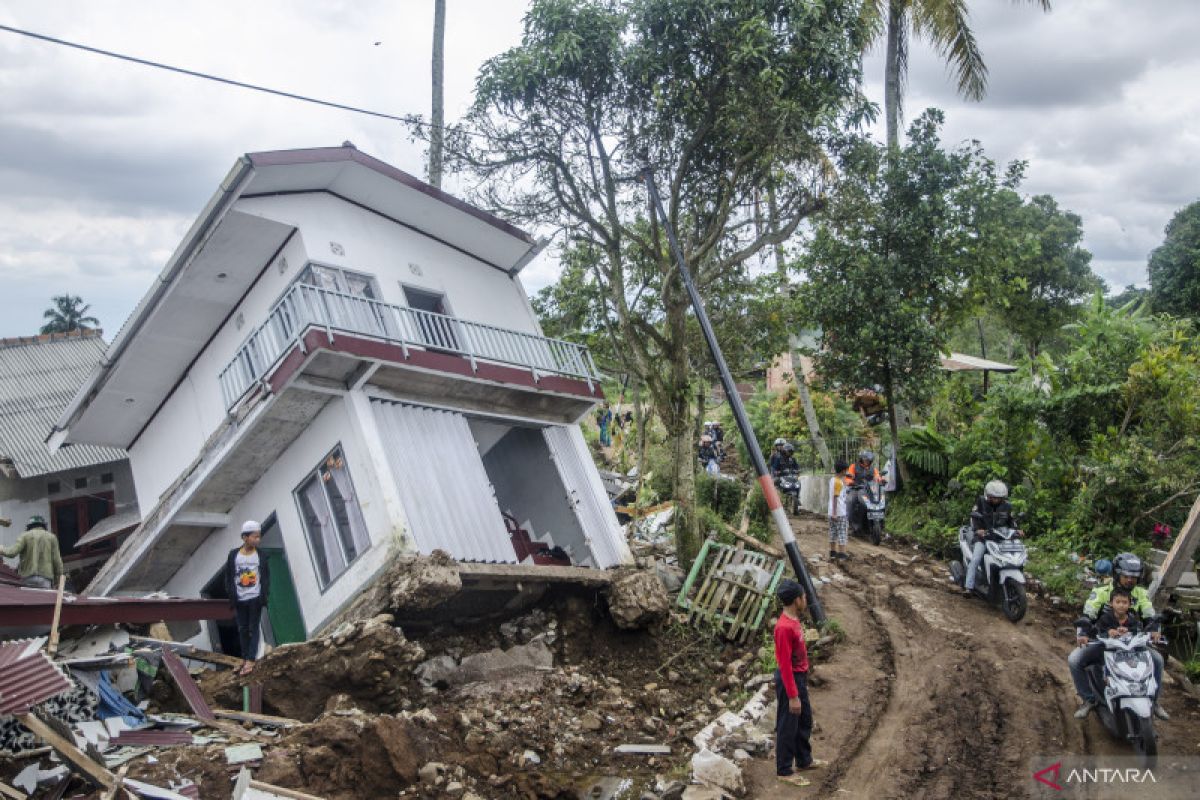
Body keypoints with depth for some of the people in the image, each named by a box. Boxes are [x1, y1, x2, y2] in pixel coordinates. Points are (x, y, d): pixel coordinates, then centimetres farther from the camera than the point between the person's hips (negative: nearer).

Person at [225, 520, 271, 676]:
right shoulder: (234, 555, -2)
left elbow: (266, 576, 3)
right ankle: (244, 659, 20)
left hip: (255, 598, -2)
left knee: (253, 629, 0)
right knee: (242, 629, 11)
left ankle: (250, 660, 1)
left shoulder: (260, 555, -2)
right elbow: (228, 577, 3)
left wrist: (264, 595, -6)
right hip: (240, 599, 2)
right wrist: (232, 596, -2)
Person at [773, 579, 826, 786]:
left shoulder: (794, 620, 3)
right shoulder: (784, 627, -28)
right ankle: (784, 770, 19)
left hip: (800, 677, 10)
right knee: (788, 726, 5)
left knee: (805, 721, 23)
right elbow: (785, 664, -25)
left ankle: (804, 760, 40)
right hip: (789, 679, -10)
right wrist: (793, 696, -22)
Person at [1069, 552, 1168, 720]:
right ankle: (1089, 699, -2)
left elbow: (1150, 616, -8)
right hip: (1101, 642, -2)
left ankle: (1153, 700, 8)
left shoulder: (1141, 593, 1)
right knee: (1074, 660, -23)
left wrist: (1153, 630, -32)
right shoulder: (1101, 592, -10)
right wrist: (1082, 634, -37)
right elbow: (1087, 615, -18)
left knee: (1157, 659, -15)